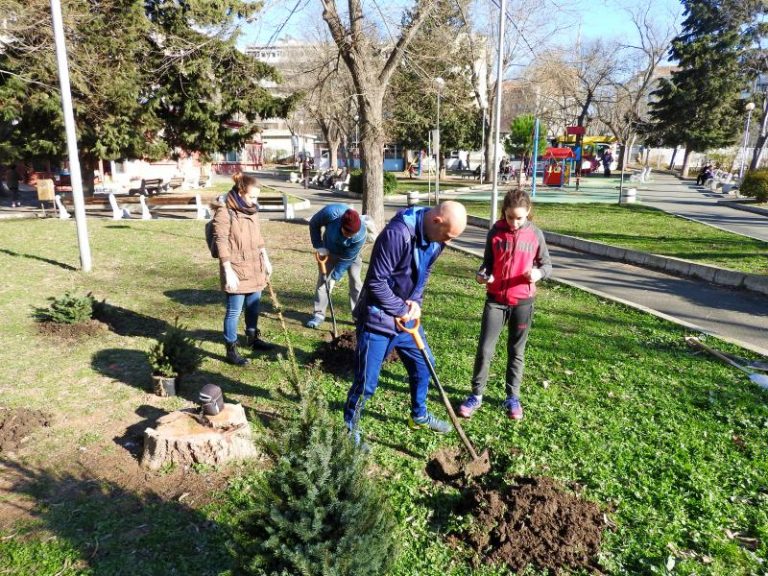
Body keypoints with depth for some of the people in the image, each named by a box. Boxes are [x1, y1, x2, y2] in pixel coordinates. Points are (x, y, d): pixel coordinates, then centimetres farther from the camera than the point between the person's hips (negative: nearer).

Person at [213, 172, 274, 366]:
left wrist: (266, 259, 18)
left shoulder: (251, 209, 8)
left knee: (253, 306, 20)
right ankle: (231, 350, 12)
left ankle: (253, 338, 38)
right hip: (236, 270, -7)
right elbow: (221, 242, -17)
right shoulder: (224, 211, -15)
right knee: (234, 311, 1)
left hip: (255, 267, 8)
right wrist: (228, 271, -20)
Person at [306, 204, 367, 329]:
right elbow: (314, 224, -17)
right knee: (323, 279, 0)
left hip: (351, 254, -1)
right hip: (329, 250, 2)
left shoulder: (360, 235, -39)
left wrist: (335, 277, -25)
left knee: (355, 281, -5)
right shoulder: (331, 213, -39)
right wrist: (319, 246, -20)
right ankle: (319, 314, 8)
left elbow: (347, 258, -27)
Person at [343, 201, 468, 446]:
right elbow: (376, 282, -27)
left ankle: (419, 416, 43)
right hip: (377, 319, -8)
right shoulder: (397, 234, -29)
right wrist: (401, 310, -18)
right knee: (366, 382, -1)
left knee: (423, 364, 20)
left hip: (406, 316, 8)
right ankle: (349, 428, 23)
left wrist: (415, 302, -6)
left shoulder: (435, 238, -3)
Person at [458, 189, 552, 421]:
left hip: (522, 302, 0)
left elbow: (547, 264, 4)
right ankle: (476, 395, 16)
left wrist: (539, 273, -18)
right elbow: (488, 262, 6)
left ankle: (512, 397, 27)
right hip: (495, 299, 0)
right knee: (484, 349, 0)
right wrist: (482, 274, -15)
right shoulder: (495, 232, -3)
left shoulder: (535, 235, -3)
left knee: (516, 352, 12)